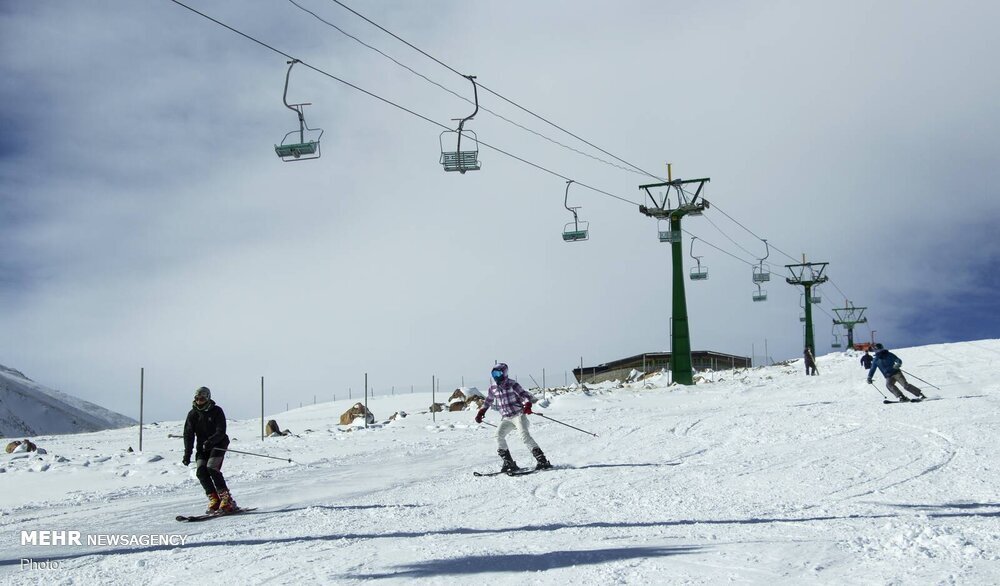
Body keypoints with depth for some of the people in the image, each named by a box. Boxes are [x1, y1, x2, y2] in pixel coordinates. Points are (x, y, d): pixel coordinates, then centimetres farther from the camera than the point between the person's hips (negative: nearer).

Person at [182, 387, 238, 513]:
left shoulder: (217, 411, -8)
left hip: (218, 444, -4)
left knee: (212, 468, -23)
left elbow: (221, 432, -17)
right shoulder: (193, 414, 2)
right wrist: (187, 454, -14)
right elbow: (188, 435, -3)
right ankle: (214, 501, -10)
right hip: (202, 447, 5)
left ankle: (227, 501, -21)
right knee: (201, 471, -16)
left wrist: (210, 441, -36)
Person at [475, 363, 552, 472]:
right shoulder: (493, 388, 8)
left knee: (524, 435, -24)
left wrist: (527, 405, -31)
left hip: (518, 414, -6)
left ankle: (542, 461, -25)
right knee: (499, 435, -15)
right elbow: (488, 401, 26)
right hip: (506, 418, 6)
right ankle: (509, 463, -7)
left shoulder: (512, 384, -9)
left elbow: (526, 395, -12)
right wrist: (481, 412, 22)